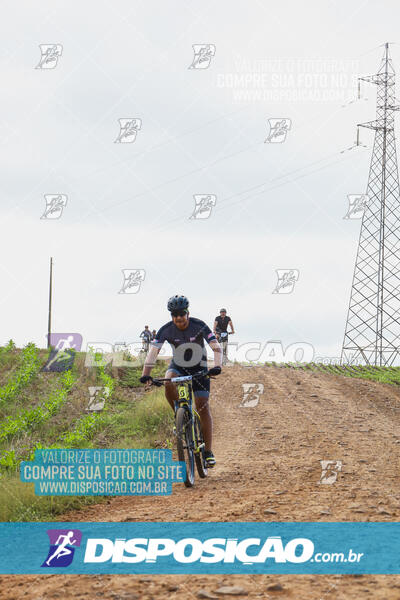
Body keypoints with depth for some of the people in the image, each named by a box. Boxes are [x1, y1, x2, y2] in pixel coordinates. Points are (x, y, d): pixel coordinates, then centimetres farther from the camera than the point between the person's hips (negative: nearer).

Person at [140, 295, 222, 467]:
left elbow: (216, 347, -25)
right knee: (169, 383, -34)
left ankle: (208, 451, -4)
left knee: (203, 407, -9)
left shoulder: (199, 326, -21)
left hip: (198, 368, -1)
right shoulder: (166, 330, -18)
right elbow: (153, 351, -21)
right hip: (178, 366, 1)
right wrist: (146, 374, -34)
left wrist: (217, 366, -42)